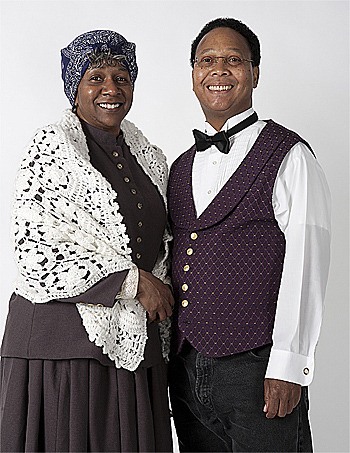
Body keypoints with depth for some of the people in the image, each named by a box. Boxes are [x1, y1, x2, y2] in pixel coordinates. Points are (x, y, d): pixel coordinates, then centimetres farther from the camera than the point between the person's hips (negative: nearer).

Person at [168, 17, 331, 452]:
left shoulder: (288, 156, -5)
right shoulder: (181, 168, 15)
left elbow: (305, 265, -11)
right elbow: (176, 263, 15)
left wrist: (288, 367, -16)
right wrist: (167, 358, 10)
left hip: (256, 368, -5)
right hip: (186, 369, 6)